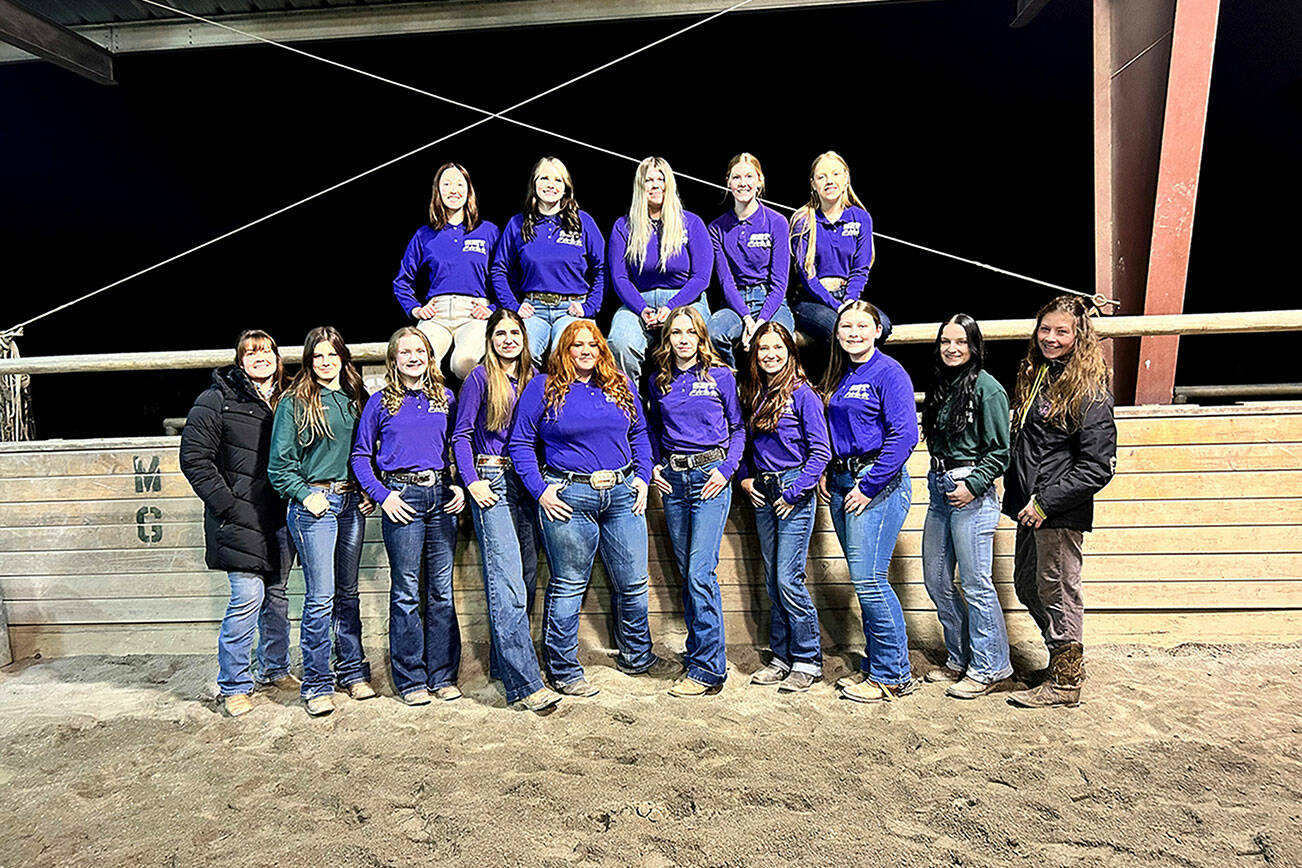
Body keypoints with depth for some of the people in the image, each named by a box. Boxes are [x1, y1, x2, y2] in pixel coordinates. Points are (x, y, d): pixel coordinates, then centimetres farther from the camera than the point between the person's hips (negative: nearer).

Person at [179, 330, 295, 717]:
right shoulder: (217, 401, -4)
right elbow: (194, 457, -7)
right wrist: (226, 504, -11)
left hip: (280, 517, 6)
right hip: (241, 519, -6)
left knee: (276, 595, 14)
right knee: (247, 598, -7)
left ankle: (275, 670, 30)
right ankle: (234, 685, 8)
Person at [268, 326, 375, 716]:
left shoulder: (355, 399, 12)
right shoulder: (294, 403, -2)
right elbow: (280, 464, -3)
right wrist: (306, 494, -12)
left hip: (352, 502, 5)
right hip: (314, 503, -4)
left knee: (348, 592, 13)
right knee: (320, 597, -4)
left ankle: (353, 670, 23)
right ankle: (316, 684, 7)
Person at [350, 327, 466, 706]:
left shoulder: (445, 398, 11)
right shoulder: (381, 402, 4)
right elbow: (360, 456, 5)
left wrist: (460, 486, 4)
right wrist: (382, 495, -6)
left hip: (442, 496, 3)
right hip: (402, 497, -2)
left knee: (442, 589, 7)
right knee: (405, 592, 2)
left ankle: (443, 675, 17)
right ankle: (410, 679, 14)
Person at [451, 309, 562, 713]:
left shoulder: (532, 376, 14)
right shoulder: (480, 378, 0)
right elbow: (461, 434, -1)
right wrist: (472, 482, -11)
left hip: (527, 483, 6)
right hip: (492, 484, -6)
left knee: (526, 579, 8)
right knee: (508, 584, -11)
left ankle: (504, 662, 22)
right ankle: (525, 683, -13)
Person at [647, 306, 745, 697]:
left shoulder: (720, 376, 1)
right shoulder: (659, 382, 11)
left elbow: (738, 428, 6)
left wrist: (727, 468, -7)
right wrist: (653, 465, 9)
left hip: (710, 476, -4)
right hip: (673, 478, 5)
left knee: (701, 572, -11)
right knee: (687, 572, 10)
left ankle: (708, 668, -5)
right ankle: (697, 651, 23)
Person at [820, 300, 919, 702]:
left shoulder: (889, 372, -7)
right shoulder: (839, 377, 16)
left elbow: (903, 436, -15)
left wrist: (870, 486, -17)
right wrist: (825, 472, 10)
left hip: (878, 483, -8)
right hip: (841, 483, 8)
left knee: (868, 579, -10)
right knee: (864, 581, 11)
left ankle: (892, 676, 3)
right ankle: (874, 667, 22)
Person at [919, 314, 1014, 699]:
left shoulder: (987, 387, -8)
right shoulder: (940, 385, 14)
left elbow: (1000, 450, -10)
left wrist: (972, 485, -17)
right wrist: (939, 480, 14)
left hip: (971, 494, -8)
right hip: (938, 489, 8)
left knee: (975, 584, -3)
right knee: (936, 581, 12)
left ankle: (990, 670, 10)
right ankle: (959, 660, 26)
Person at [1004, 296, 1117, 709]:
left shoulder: (1089, 389, -12)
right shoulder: (1033, 374, 12)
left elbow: (1097, 466, -16)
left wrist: (1046, 503, -19)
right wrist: (1019, 498, 13)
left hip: (1062, 511, -8)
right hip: (1030, 506, 8)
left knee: (1056, 591, 1)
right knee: (1027, 586, 16)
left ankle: (1065, 681, 16)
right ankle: (1062, 658, 34)